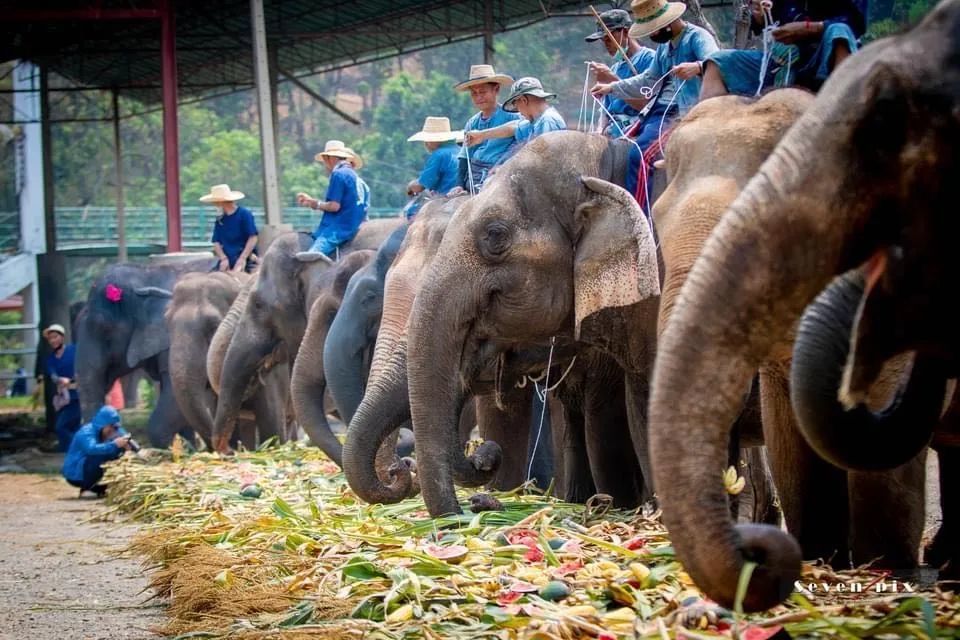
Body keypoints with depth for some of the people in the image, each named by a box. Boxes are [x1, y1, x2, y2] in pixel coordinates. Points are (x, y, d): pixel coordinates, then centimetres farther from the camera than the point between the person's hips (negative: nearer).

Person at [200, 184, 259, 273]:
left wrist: (242, 258, -15)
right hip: (226, 260, 5)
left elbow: (253, 238, -8)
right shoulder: (220, 220, 15)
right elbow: (216, 242, 13)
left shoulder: (244, 214, -3)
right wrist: (224, 258, -5)